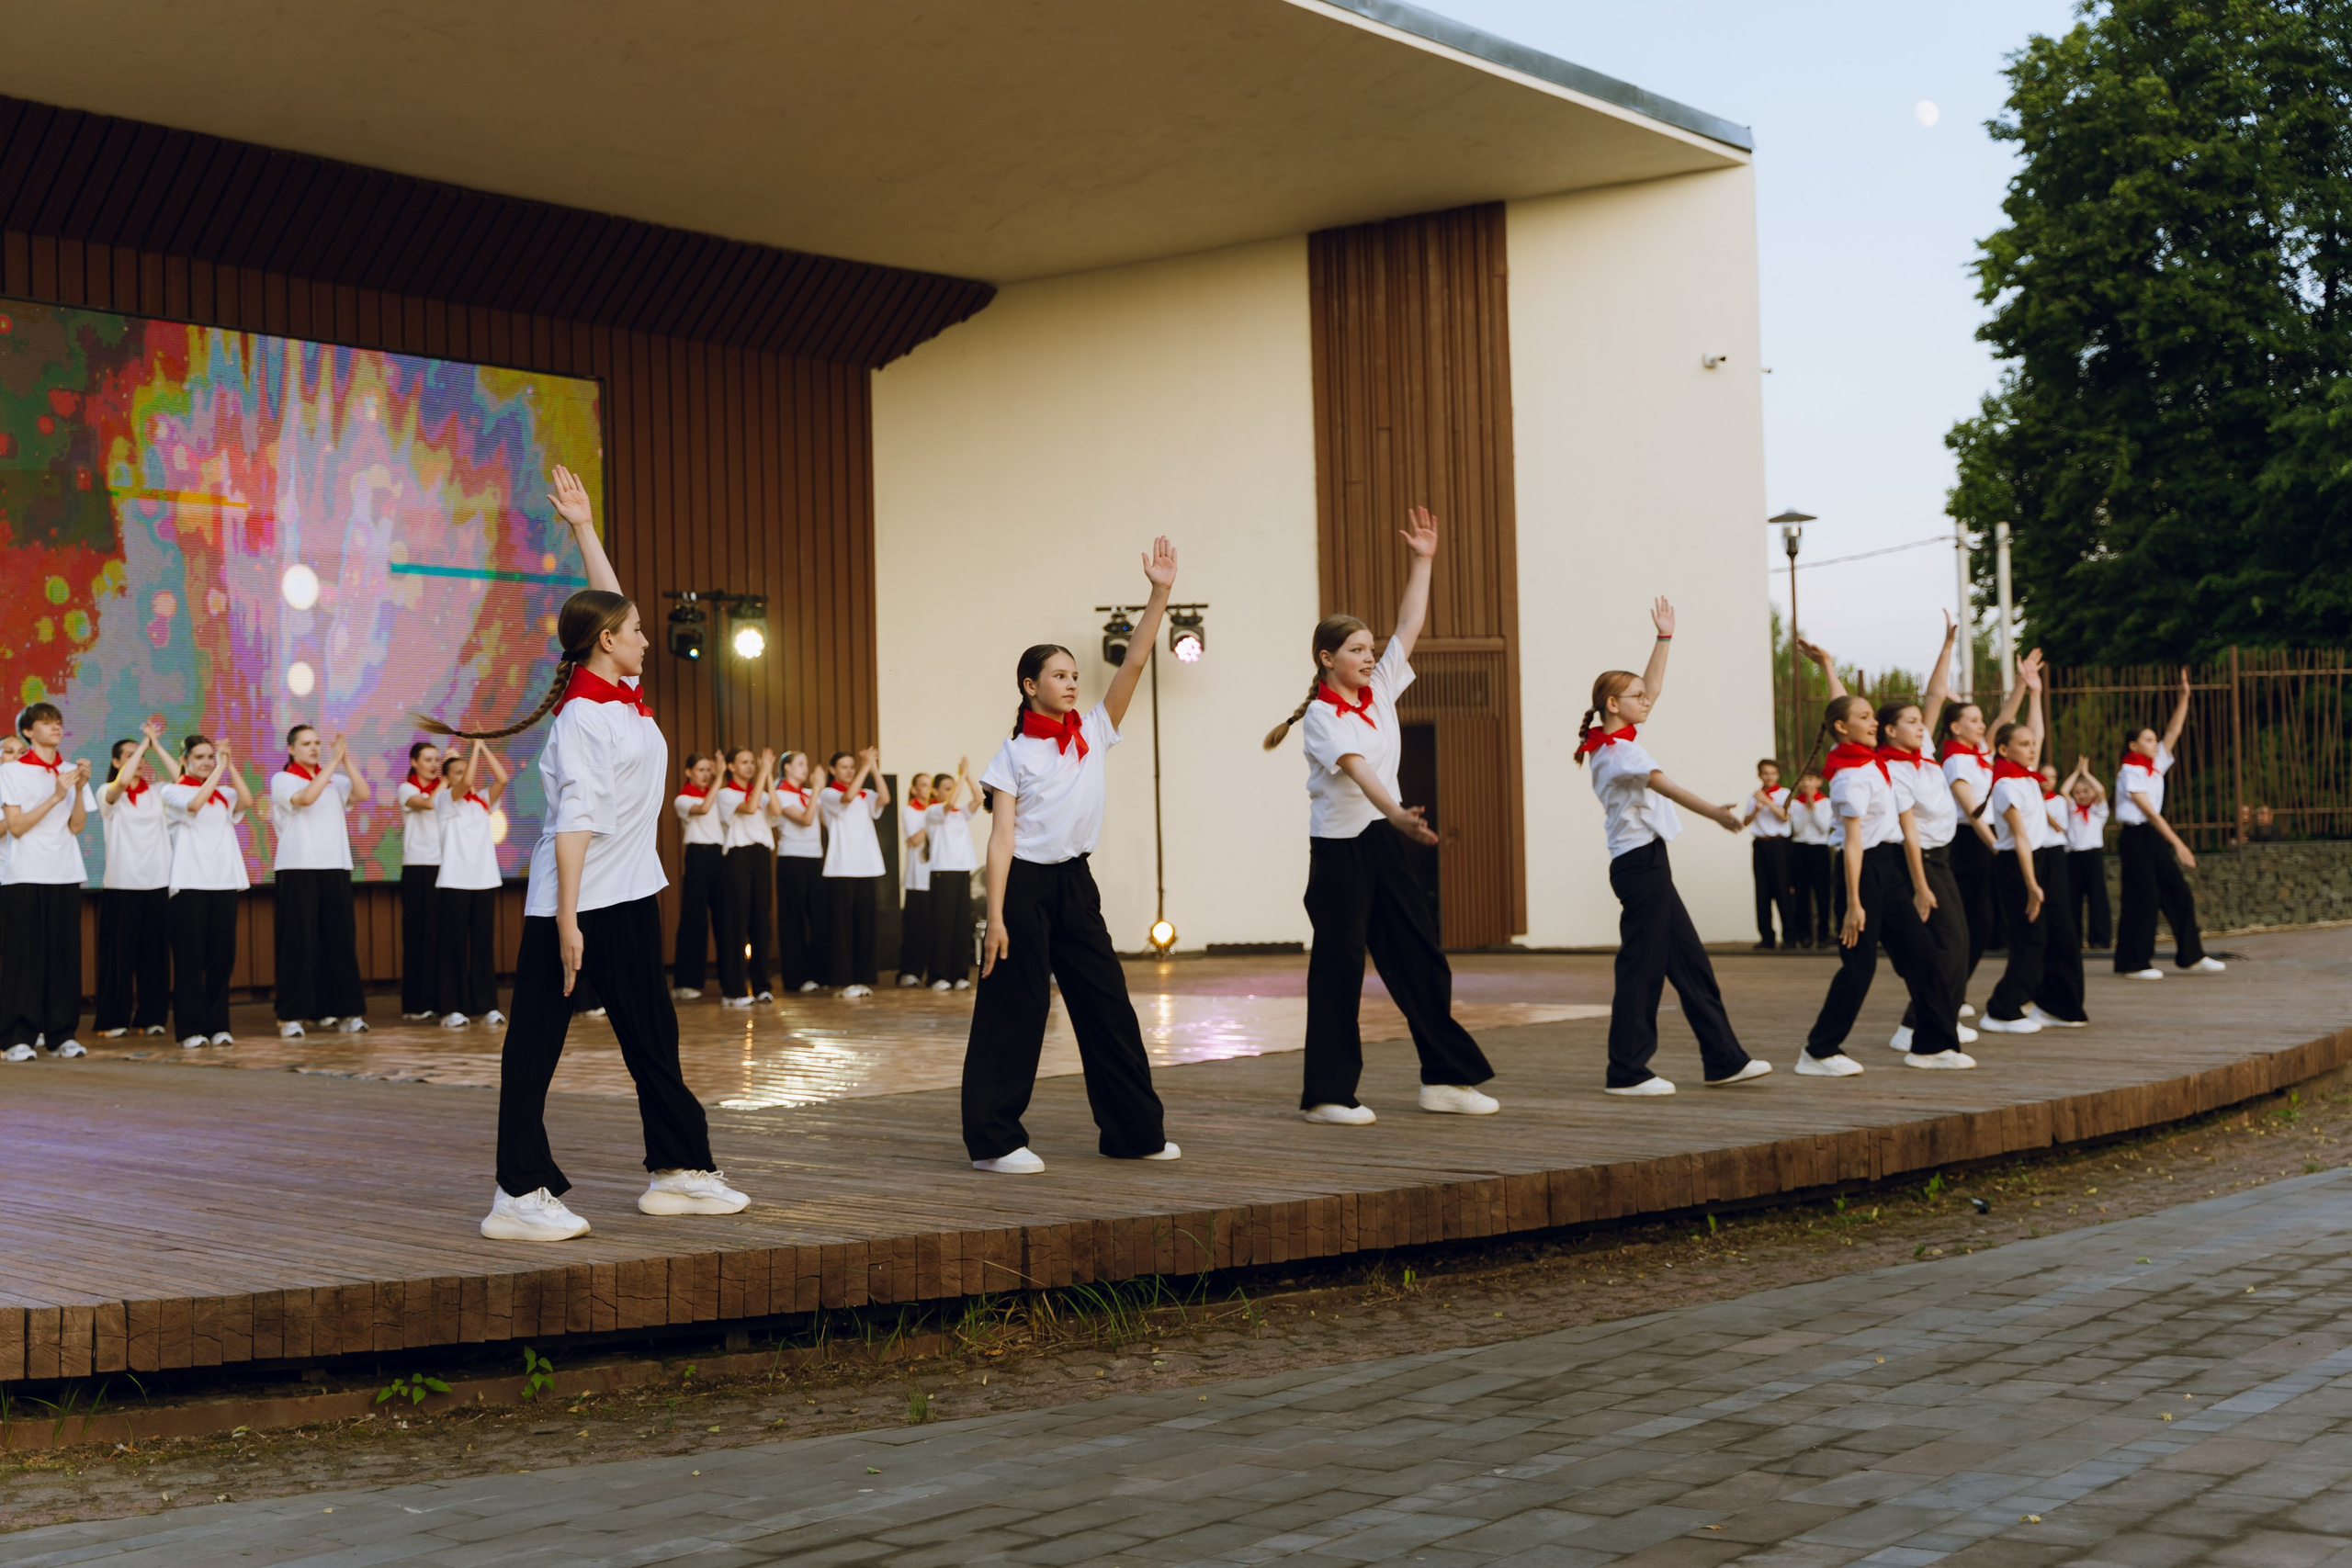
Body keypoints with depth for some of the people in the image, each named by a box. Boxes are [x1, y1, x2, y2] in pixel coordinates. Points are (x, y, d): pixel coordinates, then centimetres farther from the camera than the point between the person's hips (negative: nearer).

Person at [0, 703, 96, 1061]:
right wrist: (55, 797, -15)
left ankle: (61, 1034, 6)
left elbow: (76, 826, 4)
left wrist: (80, 790, -10)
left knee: (64, 955, 1)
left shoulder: (71, 771, 12)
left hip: (65, 876, 4)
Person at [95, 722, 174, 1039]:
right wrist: (146, 742, -16)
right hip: (121, 884, -3)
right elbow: (122, 781, -21)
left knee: (154, 952, 3)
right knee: (120, 952, -3)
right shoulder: (109, 793, 0)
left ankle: (150, 1017, 11)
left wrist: (155, 746, -5)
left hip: (157, 883, 3)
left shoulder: (157, 793, 13)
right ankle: (112, 1020, 4)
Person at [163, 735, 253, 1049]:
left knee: (222, 955, 3)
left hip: (224, 881, 4)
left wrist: (229, 764, -9)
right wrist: (220, 769, -15)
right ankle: (190, 1028, 0)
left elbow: (247, 801, -7)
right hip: (190, 882, -4)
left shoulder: (225, 793, 14)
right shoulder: (173, 791, 3)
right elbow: (194, 804, -18)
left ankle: (218, 1025, 10)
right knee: (190, 957, -4)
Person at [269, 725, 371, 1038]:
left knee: (340, 938, 3)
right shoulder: (282, 780, 2)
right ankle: (290, 1016, -1)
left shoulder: (335, 780, 13)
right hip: (298, 869, -4)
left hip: (335, 868, 4)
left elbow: (362, 793, -4)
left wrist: (345, 759, -10)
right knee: (299, 941, -5)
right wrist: (333, 761, -15)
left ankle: (338, 1010, 9)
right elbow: (305, 797, -17)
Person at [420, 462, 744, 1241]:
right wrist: (565, 920, -27)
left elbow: (608, 598, 22)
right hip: (578, 901, -9)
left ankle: (678, 1170, 21)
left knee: (651, 1034, 13)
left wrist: (584, 527, 21)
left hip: (630, 895, 9)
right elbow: (574, 821, -23)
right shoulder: (582, 717, -16)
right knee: (534, 1043, -1)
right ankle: (520, 1194, 3)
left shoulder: (624, 695, 9)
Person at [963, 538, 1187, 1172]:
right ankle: (993, 1140, 4)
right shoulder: (1014, 754, -4)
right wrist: (995, 917, -16)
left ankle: (1133, 1130, 18)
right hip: (1025, 883, -5)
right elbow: (1001, 837, -10)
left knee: (1108, 1005, 9)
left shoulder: (1094, 733, 7)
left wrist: (1160, 594, -9)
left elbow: (1134, 662, -1)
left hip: (1075, 883, 5)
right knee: (1013, 1011, -3)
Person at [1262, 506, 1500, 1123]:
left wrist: (1421, 561, 1)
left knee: (1419, 956, 8)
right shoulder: (1322, 716, -13)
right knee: (1339, 963, -2)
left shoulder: (1380, 692, 8)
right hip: (1339, 845, -7)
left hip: (1384, 840, 7)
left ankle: (1446, 1077, 15)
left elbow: (1408, 626, 8)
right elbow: (1358, 769, -29)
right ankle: (1327, 1093, 4)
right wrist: (1399, 814, -44)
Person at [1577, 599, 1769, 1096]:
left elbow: (1652, 688, 24)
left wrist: (1665, 637, 22)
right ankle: (1626, 1071, -1)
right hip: (1639, 862, -10)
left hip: (1648, 865, 10)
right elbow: (1662, 784, -30)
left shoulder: (1620, 738, 13)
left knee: (1690, 961, 11)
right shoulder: (1615, 751, -15)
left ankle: (1724, 1059, 15)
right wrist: (1713, 812, -42)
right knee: (1642, 964, -6)